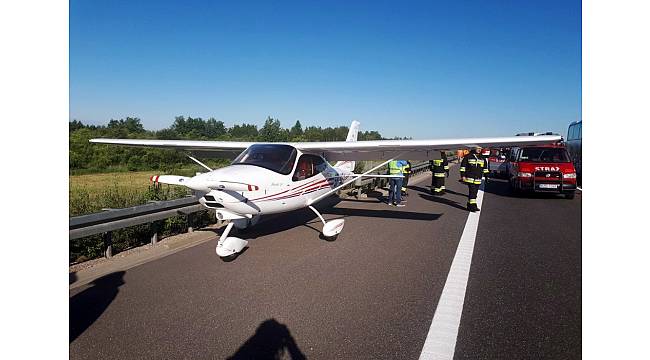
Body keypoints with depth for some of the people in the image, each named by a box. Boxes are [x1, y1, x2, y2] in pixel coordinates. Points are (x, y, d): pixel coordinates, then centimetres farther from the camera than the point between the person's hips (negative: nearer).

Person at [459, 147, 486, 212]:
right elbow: (463, 166, -2)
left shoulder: (482, 158, 14)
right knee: (472, 192, -13)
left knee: (475, 192, 9)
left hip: (478, 179, 6)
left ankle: (469, 205, 19)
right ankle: (473, 206, -12)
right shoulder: (468, 157, -3)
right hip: (470, 178, -6)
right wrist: (463, 175, -7)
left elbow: (485, 167, 22)